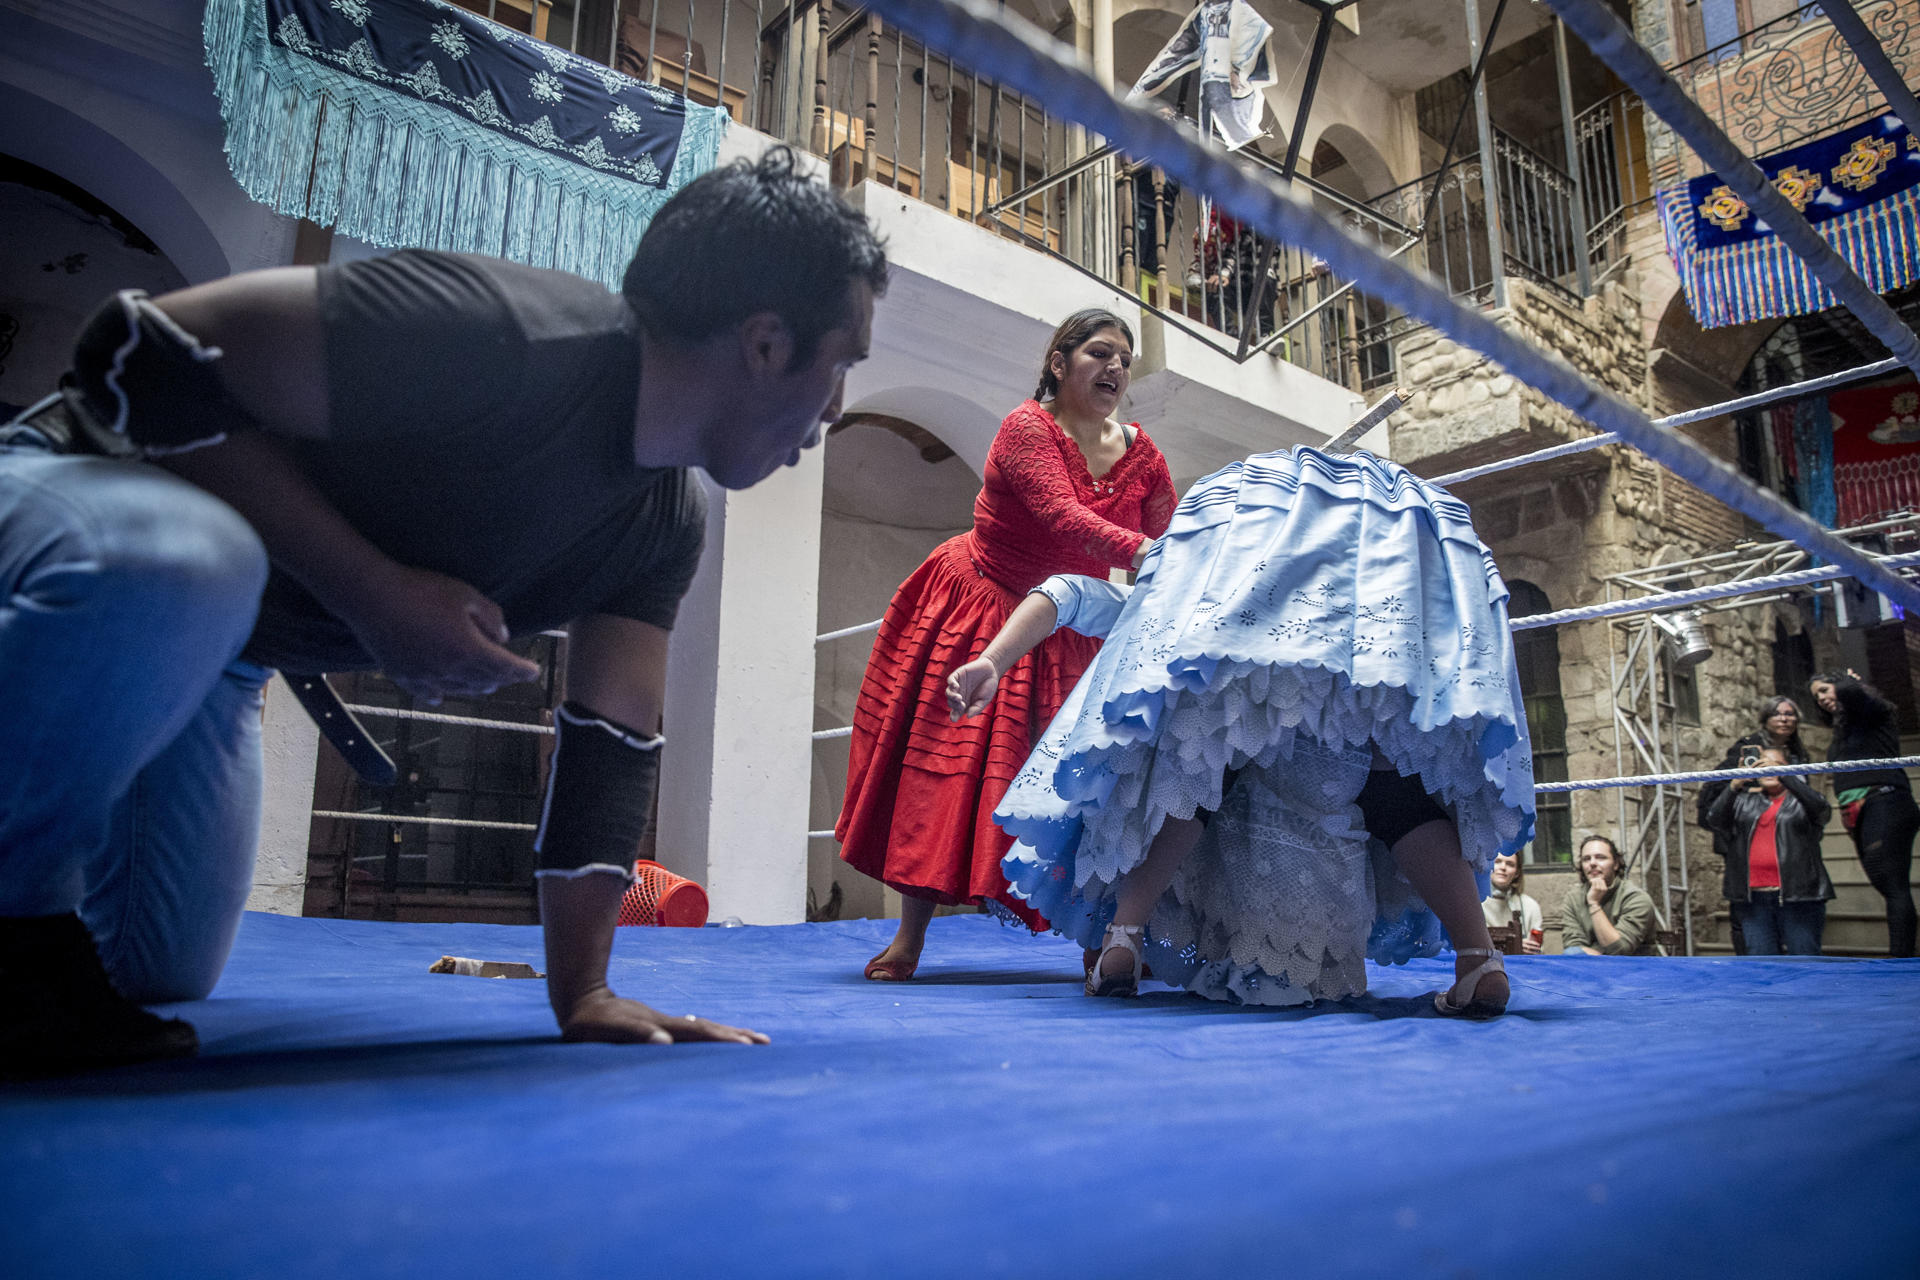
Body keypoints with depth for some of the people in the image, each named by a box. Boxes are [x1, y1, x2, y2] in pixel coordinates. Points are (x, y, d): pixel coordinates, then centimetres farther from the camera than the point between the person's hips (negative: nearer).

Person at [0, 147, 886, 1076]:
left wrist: (582, 994, -12)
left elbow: (611, 748, -8)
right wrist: (378, 595, -33)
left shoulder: (666, 528, -9)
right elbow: (141, 353, -30)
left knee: (164, 968, 12)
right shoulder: (496, 338, -35)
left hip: (202, 655, 7)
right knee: (179, 562, -42)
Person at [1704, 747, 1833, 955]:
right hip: (1752, 897, 2)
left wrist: (1783, 775, -24)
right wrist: (1734, 786, -18)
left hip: (1798, 897, -2)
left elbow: (1820, 807, -13)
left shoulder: (1800, 799, 10)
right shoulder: (1744, 801, 16)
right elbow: (1716, 820, -1)